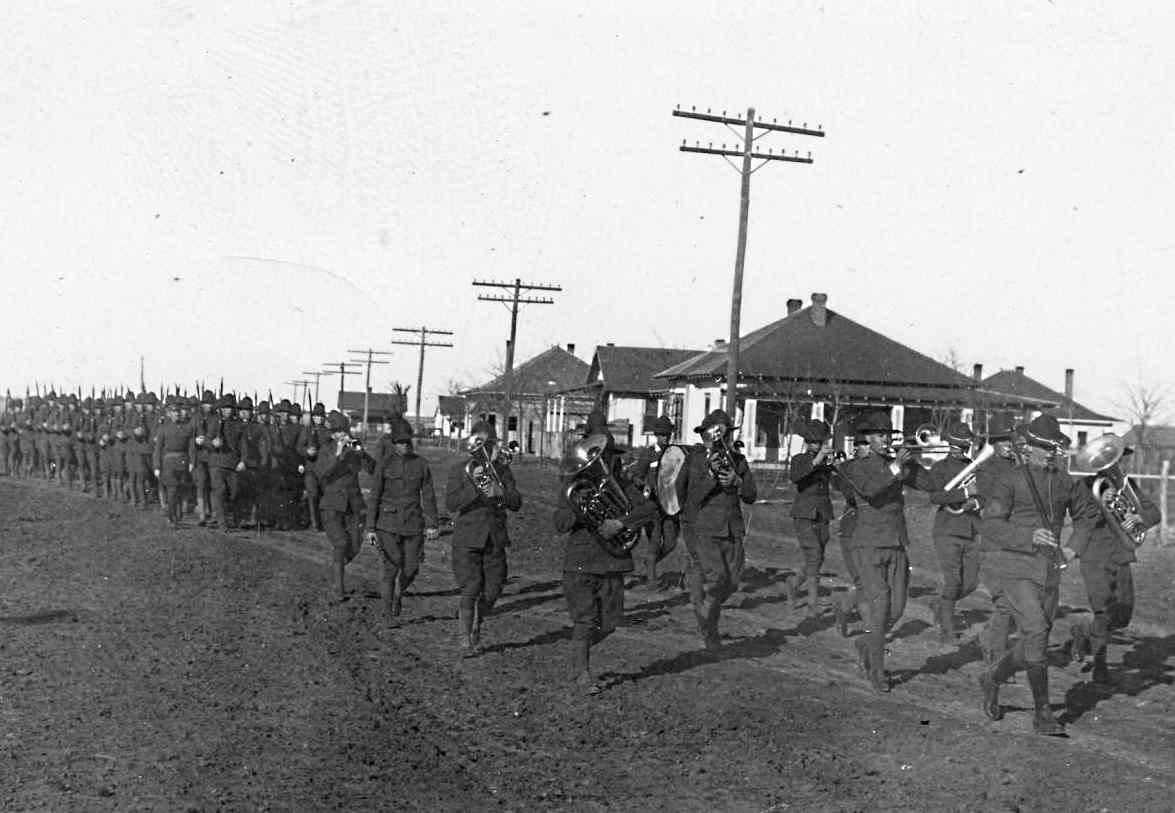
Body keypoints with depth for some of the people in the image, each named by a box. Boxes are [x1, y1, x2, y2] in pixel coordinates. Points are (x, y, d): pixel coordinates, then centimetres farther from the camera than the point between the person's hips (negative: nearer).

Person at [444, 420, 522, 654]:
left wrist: (499, 493, -17)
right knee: (471, 589, -10)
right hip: (468, 539, -3)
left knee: (492, 590, 3)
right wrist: (474, 487, -20)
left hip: (495, 538, 3)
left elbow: (516, 503, 2)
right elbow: (451, 503, -9)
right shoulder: (459, 469, 3)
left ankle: (475, 630, 27)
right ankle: (464, 639, 5)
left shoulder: (502, 470, 11)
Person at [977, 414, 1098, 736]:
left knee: (1036, 643, 9)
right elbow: (992, 526, -15)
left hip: (1048, 572, 6)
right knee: (1036, 632, -19)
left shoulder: (1066, 482, 9)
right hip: (1012, 567, -6)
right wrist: (1030, 537, -30)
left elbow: (1088, 512, 28)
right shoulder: (1007, 480, -6)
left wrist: (1073, 549, 15)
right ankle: (1043, 714, -11)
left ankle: (993, 677, 36)